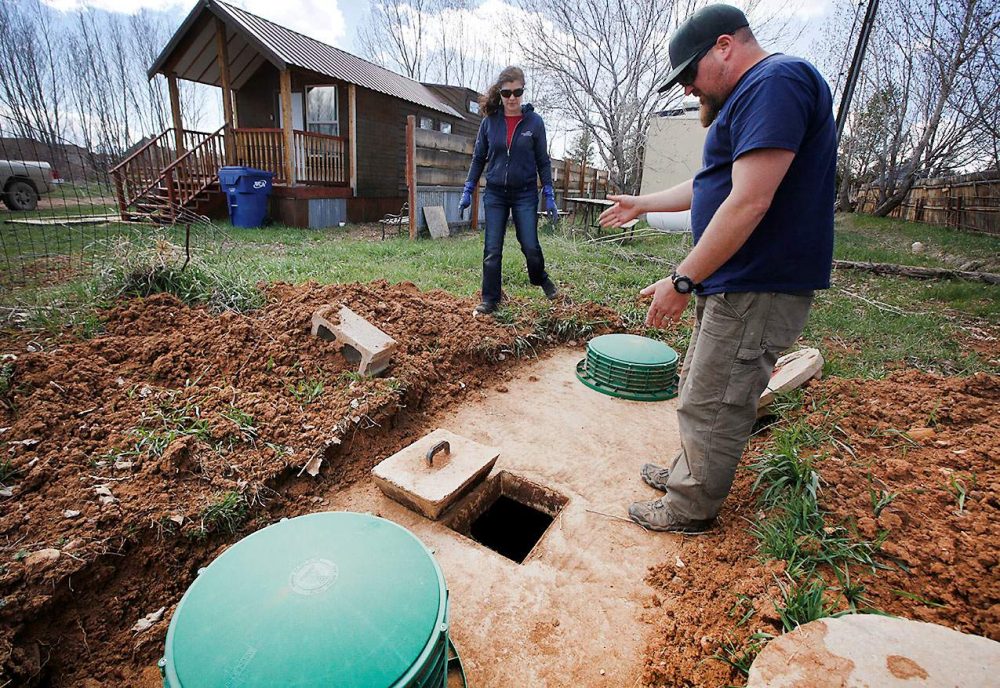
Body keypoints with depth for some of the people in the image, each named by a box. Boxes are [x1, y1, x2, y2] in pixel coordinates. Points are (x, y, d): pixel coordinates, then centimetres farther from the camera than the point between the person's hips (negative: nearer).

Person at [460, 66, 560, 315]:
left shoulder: (534, 121, -1)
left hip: (525, 194, -1)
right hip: (495, 194, 2)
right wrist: (468, 191, 6)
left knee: (530, 246, -2)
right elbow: (478, 158, 10)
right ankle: (490, 300, 11)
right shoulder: (490, 121, 2)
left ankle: (541, 279, 30)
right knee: (492, 250, 0)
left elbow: (542, 161, 2)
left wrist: (549, 196, -3)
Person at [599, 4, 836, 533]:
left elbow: (749, 201, -25)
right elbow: (709, 187, 29)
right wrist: (641, 205, 35)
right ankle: (687, 474, 38)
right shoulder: (751, 95, 20)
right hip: (733, 285, 11)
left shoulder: (776, 81, -14)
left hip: (757, 291, -11)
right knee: (702, 392, 20)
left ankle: (690, 510, 19)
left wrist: (682, 280, -22)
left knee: (711, 408, 1)